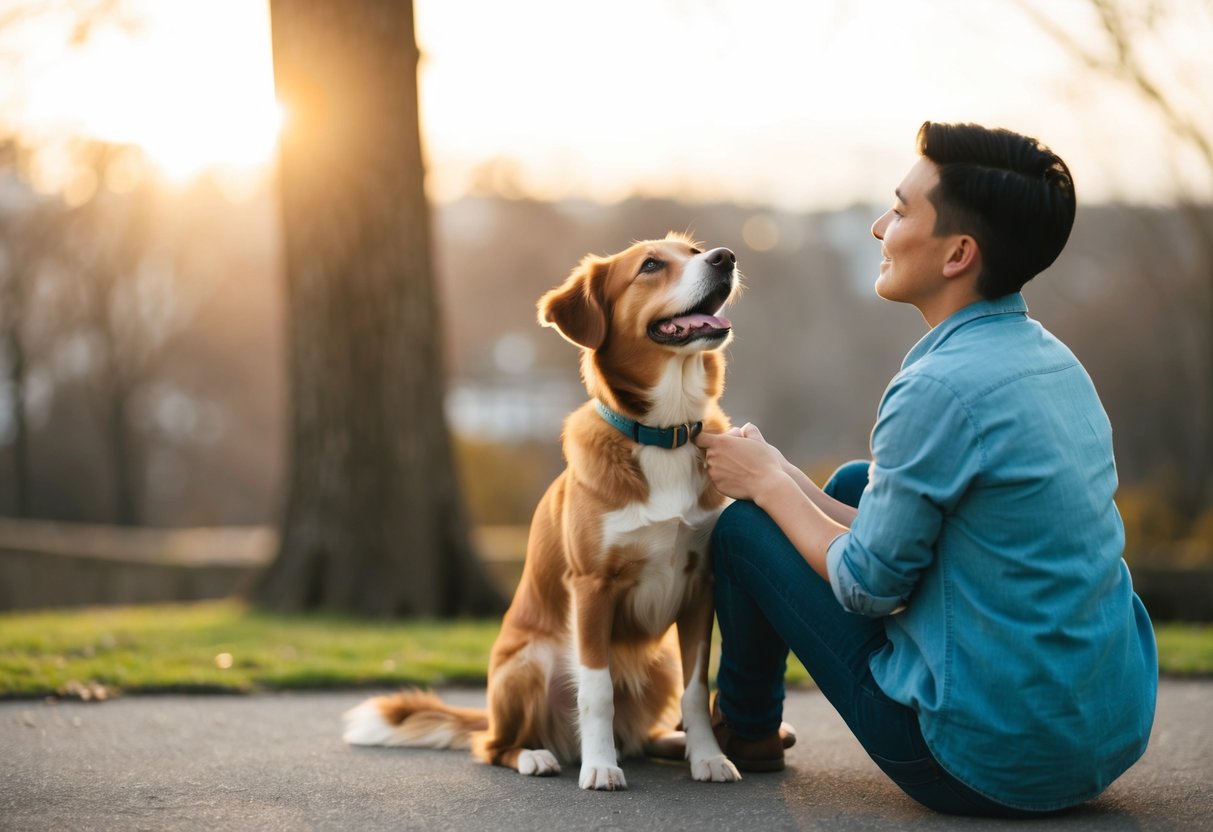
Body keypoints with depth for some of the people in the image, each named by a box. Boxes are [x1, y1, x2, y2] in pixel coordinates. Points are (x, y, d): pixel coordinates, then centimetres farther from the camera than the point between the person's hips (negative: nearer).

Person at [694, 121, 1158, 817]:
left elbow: (867, 586, -12)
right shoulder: (1053, 360, 6)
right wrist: (788, 480, 11)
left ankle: (747, 727, 31)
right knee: (854, 484, 22)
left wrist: (767, 483, 2)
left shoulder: (940, 388, -22)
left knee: (743, 526, 2)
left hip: (994, 768, -8)